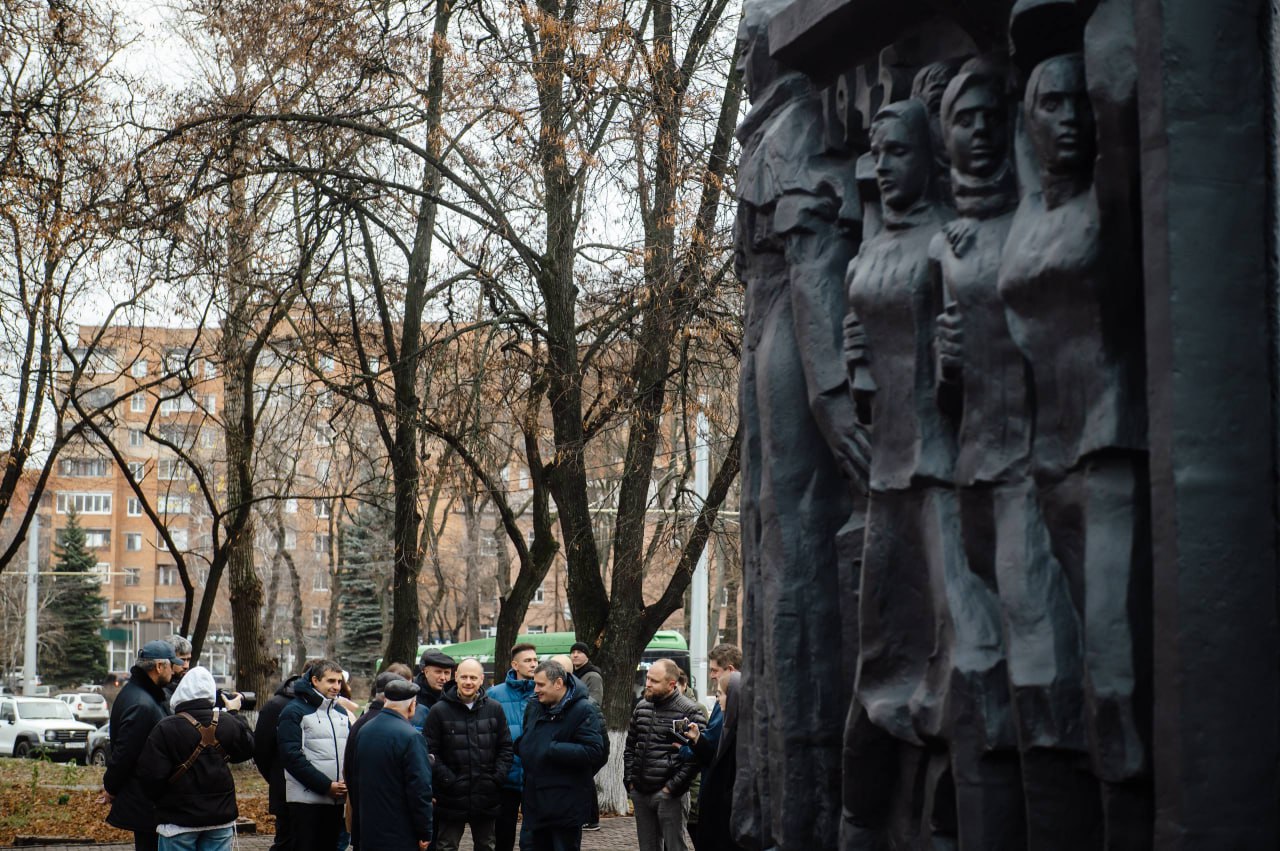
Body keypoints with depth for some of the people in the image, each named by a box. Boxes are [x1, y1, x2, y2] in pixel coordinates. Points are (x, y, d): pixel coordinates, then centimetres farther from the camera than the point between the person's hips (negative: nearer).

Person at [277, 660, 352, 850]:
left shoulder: (341, 713, 16)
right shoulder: (294, 712, -6)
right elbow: (292, 756, -14)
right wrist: (326, 785, -18)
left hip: (336, 798, 6)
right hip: (307, 798, -6)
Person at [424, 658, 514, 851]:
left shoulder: (495, 709, 4)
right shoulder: (440, 711, -4)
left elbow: (505, 748, 8)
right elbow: (430, 751, -6)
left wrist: (497, 778, -5)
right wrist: (448, 780, -15)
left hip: (486, 799, 3)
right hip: (451, 798, -3)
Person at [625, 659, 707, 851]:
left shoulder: (690, 712, -9)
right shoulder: (642, 706, 11)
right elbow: (630, 746, 20)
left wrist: (673, 787, -15)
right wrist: (629, 781, 10)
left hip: (668, 794, -6)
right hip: (640, 792, 6)